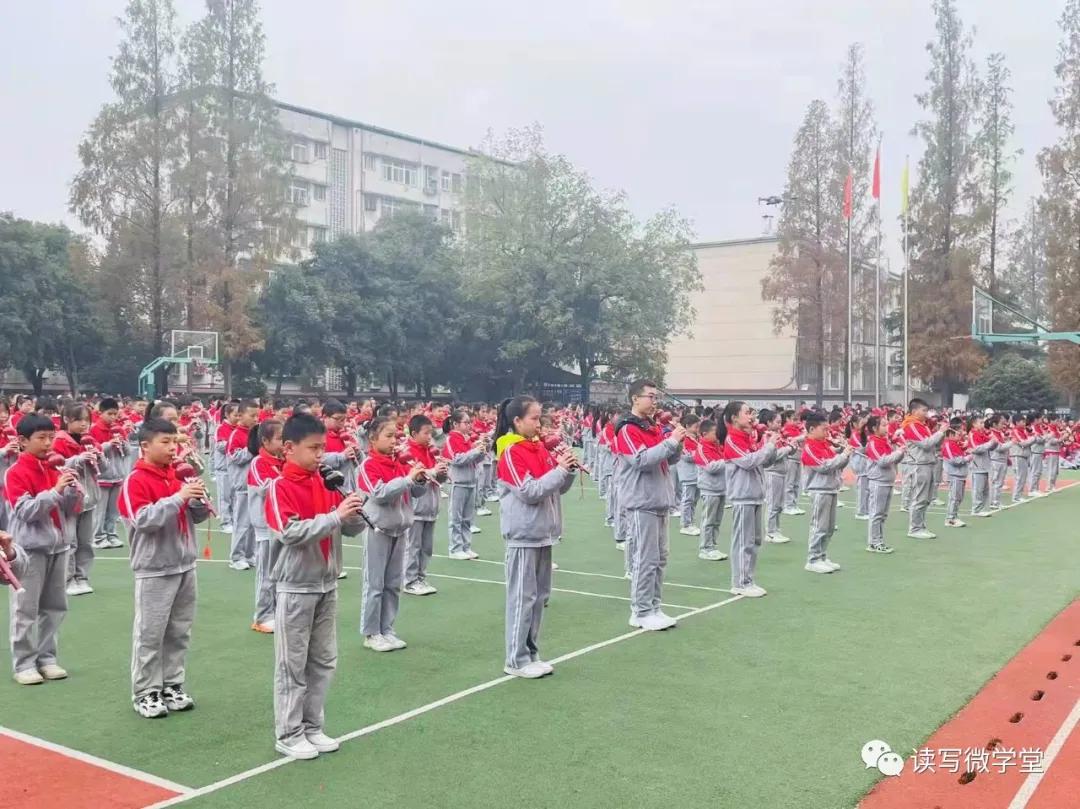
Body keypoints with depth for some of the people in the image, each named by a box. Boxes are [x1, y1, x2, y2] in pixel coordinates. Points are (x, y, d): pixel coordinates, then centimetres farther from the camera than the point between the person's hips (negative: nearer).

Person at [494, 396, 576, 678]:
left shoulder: (540, 448, 10)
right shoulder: (510, 452, -12)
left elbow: (560, 487, 13)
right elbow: (529, 491, -18)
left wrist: (568, 469, -5)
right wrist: (559, 469, -18)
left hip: (544, 532, 8)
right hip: (523, 534, -8)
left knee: (540, 596, 12)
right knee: (523, 598, -2)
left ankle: (531, 654, 22)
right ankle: (516, 660, 7)